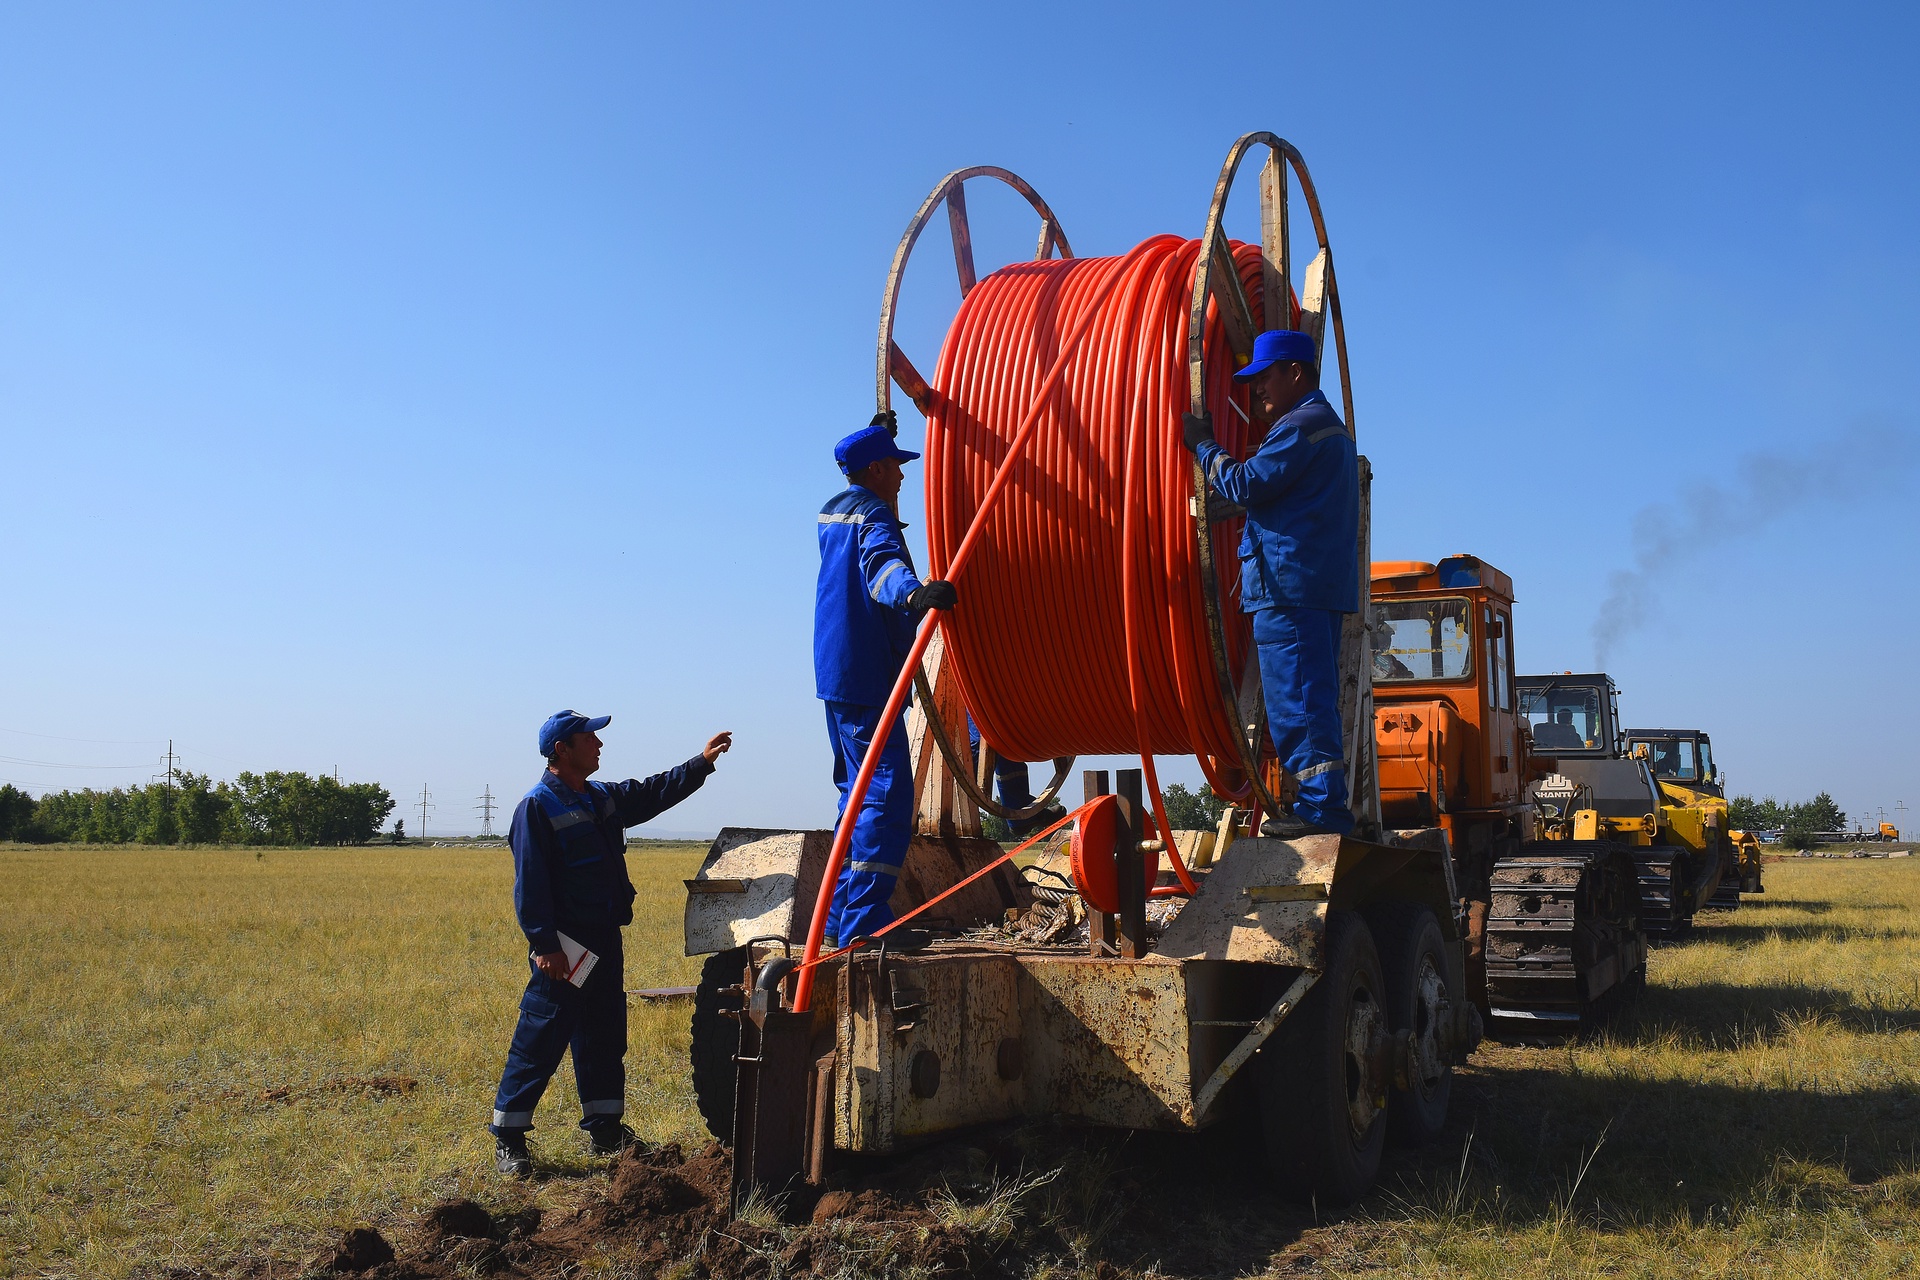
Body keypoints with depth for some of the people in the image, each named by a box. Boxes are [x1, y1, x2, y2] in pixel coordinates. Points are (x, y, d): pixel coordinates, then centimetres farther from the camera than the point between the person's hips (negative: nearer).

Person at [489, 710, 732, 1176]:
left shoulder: (603, 798, 13)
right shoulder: (537, 806, -12)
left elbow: (656, 793, 23)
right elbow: (529, 884, -16)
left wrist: (701, 763, 13)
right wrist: (544, 945, -21)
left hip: (604, 941, 8)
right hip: (564, 947, -8)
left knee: (605, 1039, 14)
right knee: (540, 1042, -3)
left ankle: (605, 1129, 25)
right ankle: (507, 1141, 7)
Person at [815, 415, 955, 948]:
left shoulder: (833, 512, 17)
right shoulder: (872, 515, -11)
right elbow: (881, 563, -33)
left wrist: (877, 434, 48)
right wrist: (913, 592, -54)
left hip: (837, 677, 10)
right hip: (867, 680, -10)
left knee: (860, 795, 16)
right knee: (887, 795, -12)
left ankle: (843, 918, 18)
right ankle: (865, 919, -15)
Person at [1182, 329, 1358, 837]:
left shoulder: (1301, 425, -8)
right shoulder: (1329, 425, 26)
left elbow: (1245, 485, -13)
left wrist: (1203, 444, 1)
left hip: (1288, 585, -11)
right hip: (1320, 585, 11)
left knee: (1297, 700, -10)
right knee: (1310, 700, 12)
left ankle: (1321, 805, -10)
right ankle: (1326, 805, 14)